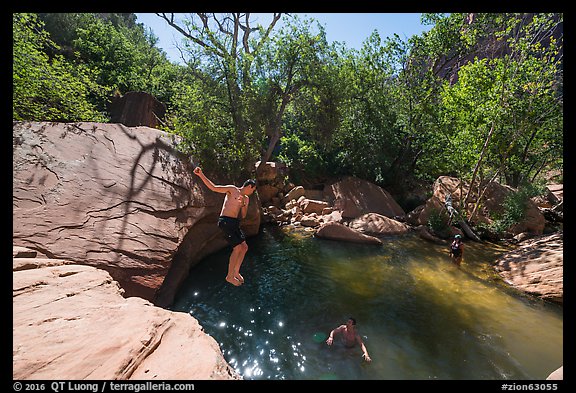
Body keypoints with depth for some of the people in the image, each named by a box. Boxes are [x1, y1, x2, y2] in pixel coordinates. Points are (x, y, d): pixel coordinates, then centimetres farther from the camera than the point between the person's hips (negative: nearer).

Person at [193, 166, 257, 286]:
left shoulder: (246, 198, 16)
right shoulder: (232, 189, -4)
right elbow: (213, 187, -12)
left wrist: (244, 205, -2)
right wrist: (201, 175, -21)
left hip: (235, 223, 8)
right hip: (225, 221, -8)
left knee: (244, 247, 9)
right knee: (237, 248, -11)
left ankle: (236, 272, 27)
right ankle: (230, 276, 6)